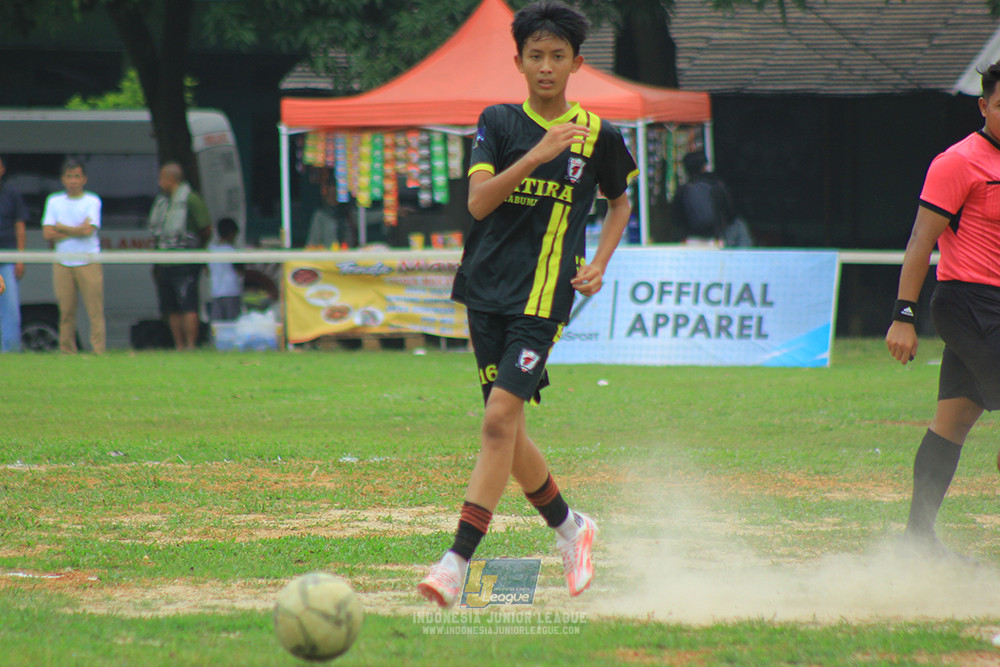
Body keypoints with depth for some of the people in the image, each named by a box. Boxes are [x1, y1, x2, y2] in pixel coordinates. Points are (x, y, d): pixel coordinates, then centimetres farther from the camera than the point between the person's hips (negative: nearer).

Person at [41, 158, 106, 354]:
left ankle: (98, 351, -8)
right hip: (62, 264, 2)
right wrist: (76, 231, -4)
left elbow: (88, 229, -9)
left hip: (88, 263, -2)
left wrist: (61, 228, 0)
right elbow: (47, 233, 2)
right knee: (66, 311, 0)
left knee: (95, 310, -7)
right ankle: (67, 352, 4)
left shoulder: (92, 201, 4)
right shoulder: (54, 201, 12)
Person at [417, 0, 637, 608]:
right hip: (487, 287, 3)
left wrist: (599, 263, 5)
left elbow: (621, 200, 20)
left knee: (500, 418, -17)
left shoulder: (598, 135, 3)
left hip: (544, 296, -3)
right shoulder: (499, 123, 5)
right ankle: (569, 527, 31)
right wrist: (537, 156, -20)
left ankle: (459, 560, -20)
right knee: (506, 428, 8)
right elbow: (478, 202, -8)